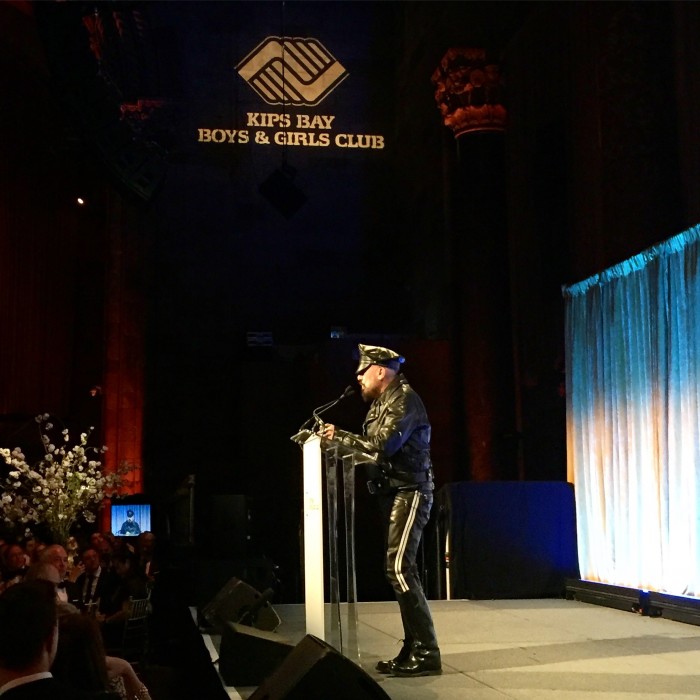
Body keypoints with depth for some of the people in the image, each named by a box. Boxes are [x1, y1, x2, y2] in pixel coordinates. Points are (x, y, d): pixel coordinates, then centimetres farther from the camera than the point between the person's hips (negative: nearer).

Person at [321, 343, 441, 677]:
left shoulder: (405, 399, -12)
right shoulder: (381, 403, 16)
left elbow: (382, 446, -23)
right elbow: (373, 450, 14)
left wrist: (340, 436, -15)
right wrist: (337, 440, 4)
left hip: (409, 493, -10)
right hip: (391, 493, 10)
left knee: (399, 568, -16)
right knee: (399, 569, 9)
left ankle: (427, 653, -12)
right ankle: (412, 650, 14)